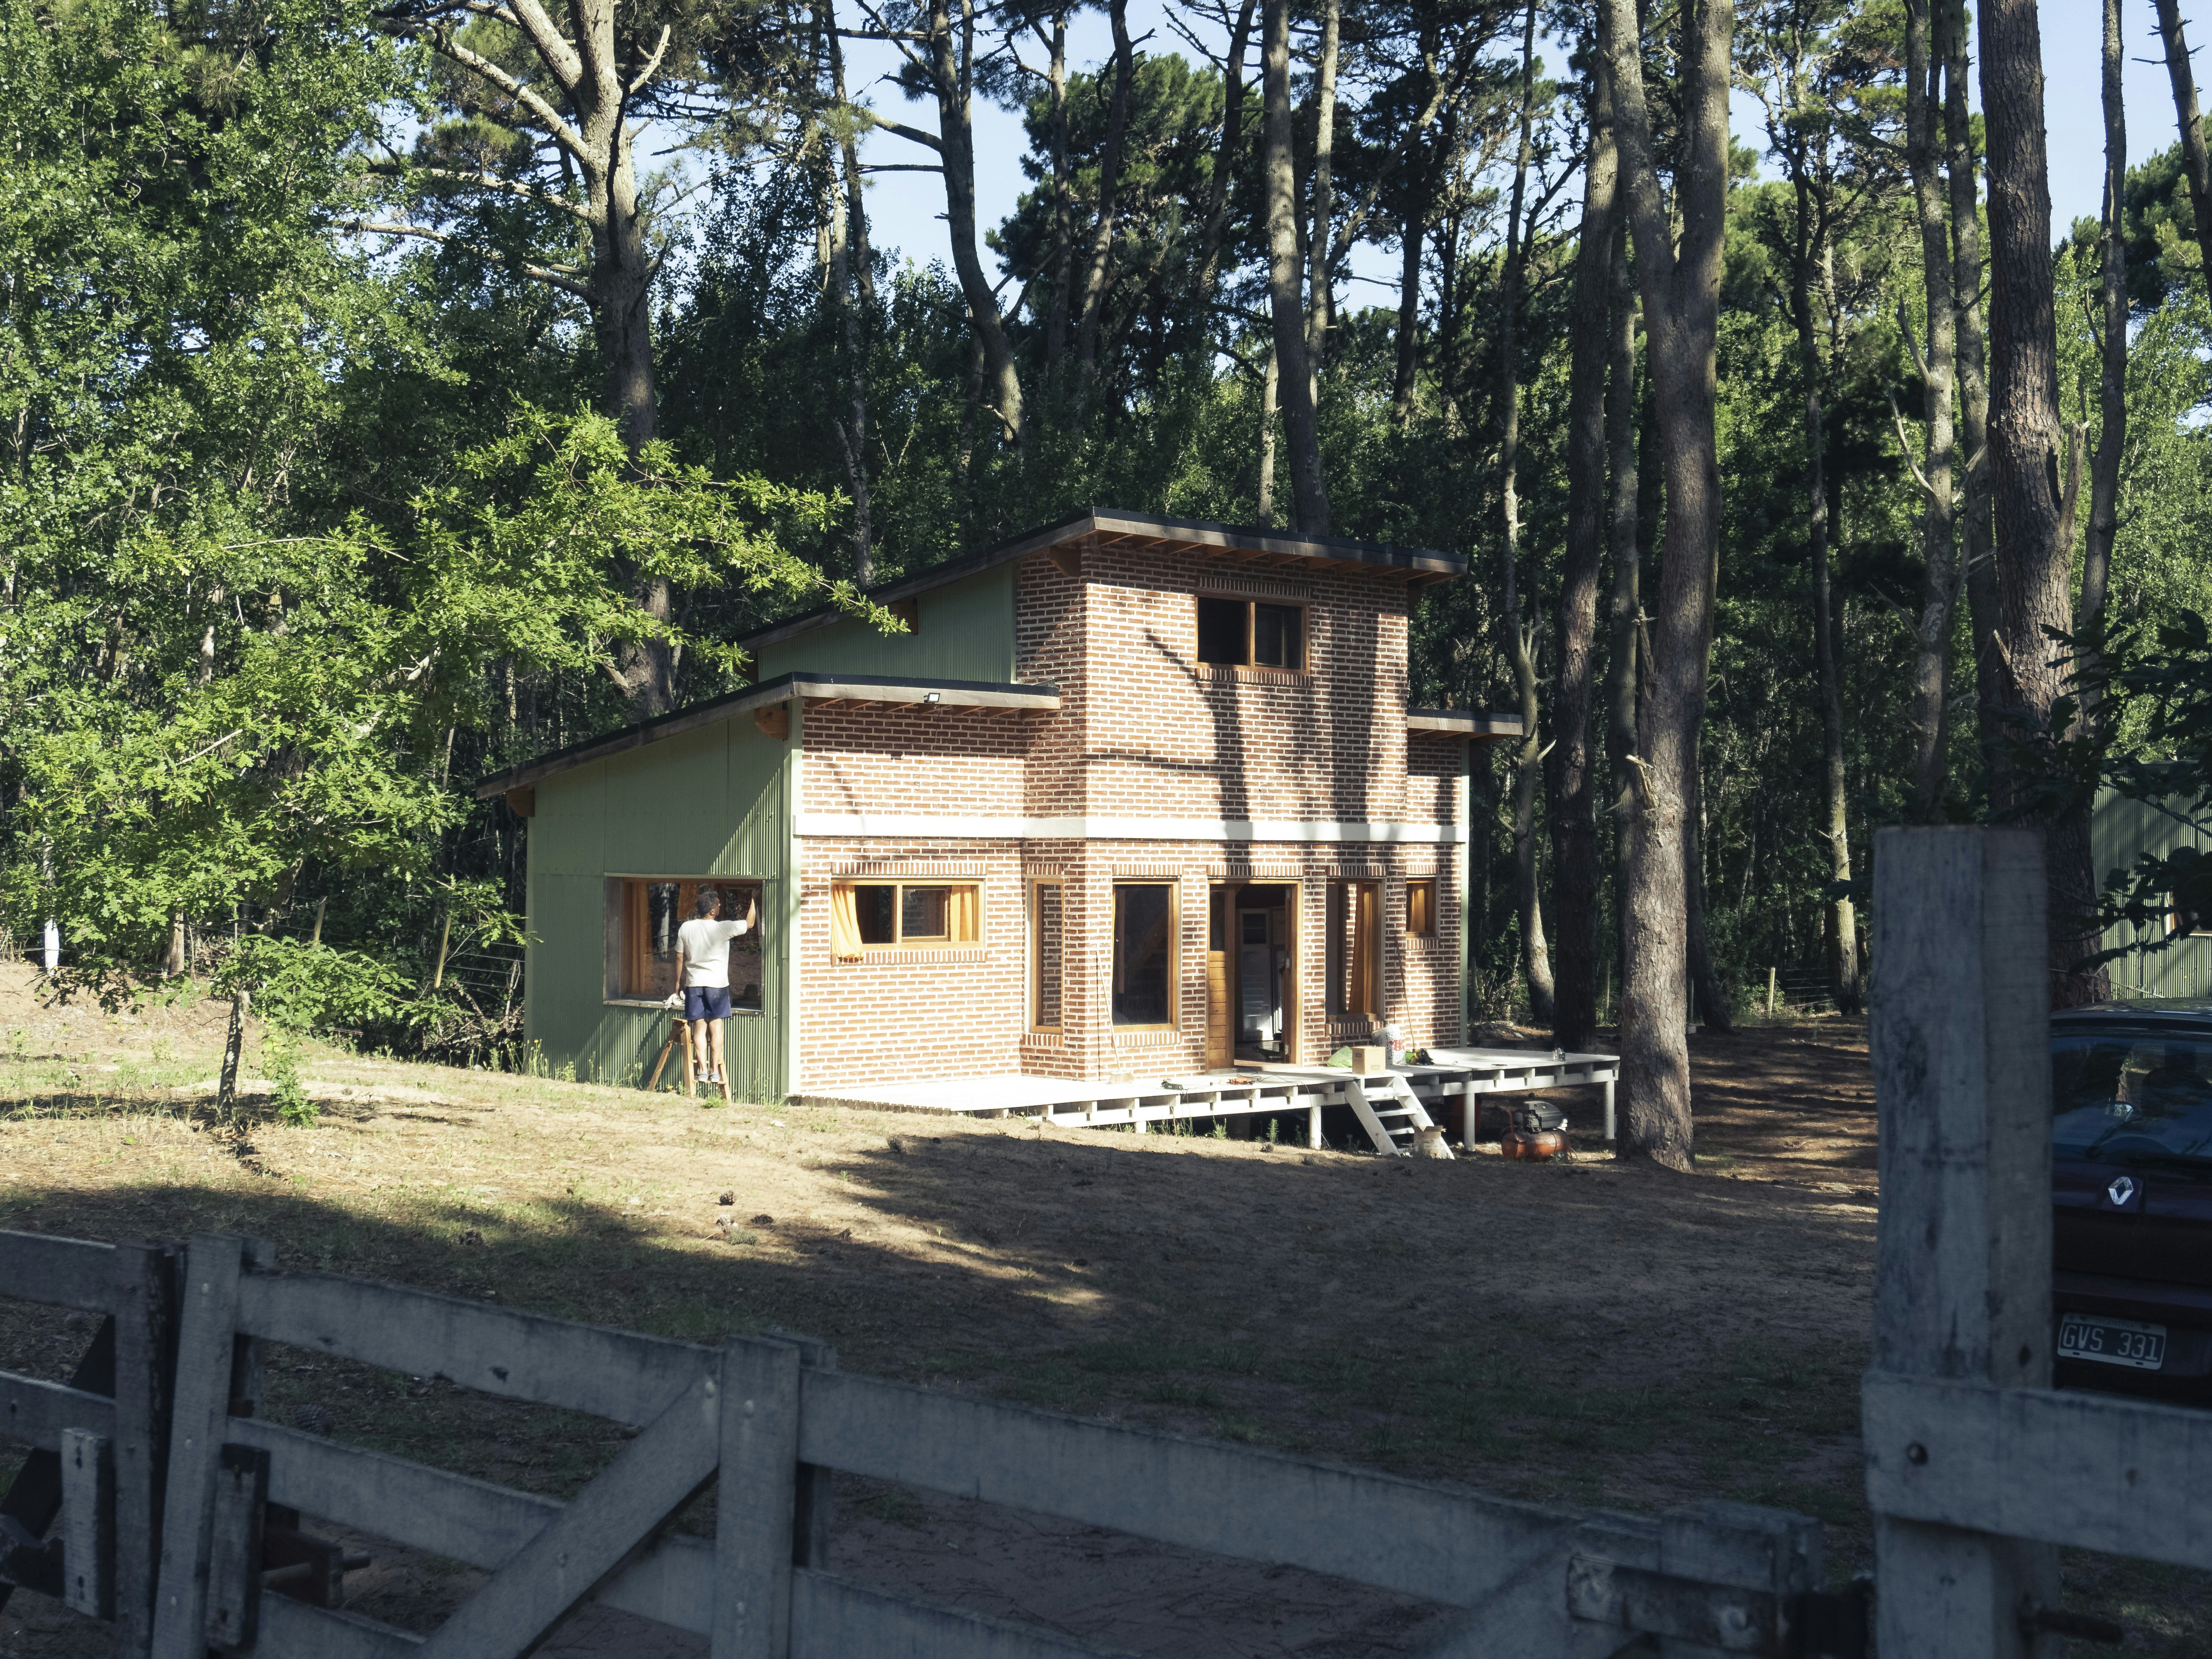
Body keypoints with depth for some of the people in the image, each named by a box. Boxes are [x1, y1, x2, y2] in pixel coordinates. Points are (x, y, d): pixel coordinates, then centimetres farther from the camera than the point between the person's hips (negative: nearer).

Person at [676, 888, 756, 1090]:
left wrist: (678, 983, 17)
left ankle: (702, 1070, 1)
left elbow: (680, 958, 6)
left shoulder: (686, 928, -1)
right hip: (717, 983, -3)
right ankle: (715, 1071, 3)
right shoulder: (722, 929, -12)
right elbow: (749, 923, -2)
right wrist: (753, 901, 11)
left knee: (699, 1028, 5)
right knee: (716, 1027, 3)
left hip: (694, 983, 3)